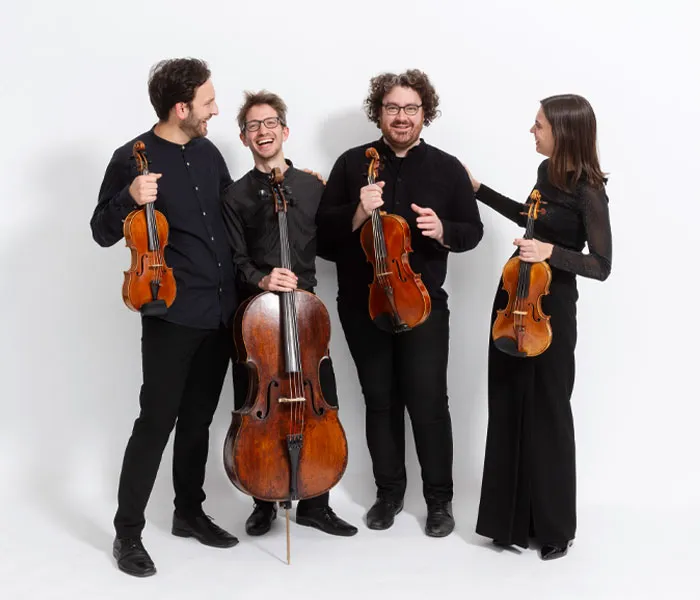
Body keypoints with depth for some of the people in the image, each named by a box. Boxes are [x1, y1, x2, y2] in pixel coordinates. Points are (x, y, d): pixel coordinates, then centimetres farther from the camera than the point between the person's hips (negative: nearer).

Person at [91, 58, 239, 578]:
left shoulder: (208, 153, 9)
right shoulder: (132, 158, -8)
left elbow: (232, 211, 24)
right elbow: (103, 233, -5)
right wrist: (129, 199, -23)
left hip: (222, 311, 6)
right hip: (172, 314, -6)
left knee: (198, 419, 15)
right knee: (157, 421, -3)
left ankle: (190, 512, 29)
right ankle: (128, 532, 10)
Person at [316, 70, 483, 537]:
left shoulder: (447, 168, 3)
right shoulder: (353, 164, 3)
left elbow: (472, 231, 6)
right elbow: (325, 230, 0)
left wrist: (443, 230, -15)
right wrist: (359, 212, -19)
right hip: (362, 305, 1)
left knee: (428, 401, -3)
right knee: (380, 402, 11)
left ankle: (440, 498, 13)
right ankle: (389, 492, 25)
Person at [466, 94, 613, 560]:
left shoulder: (588, 192, -16)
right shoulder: (547, 172, 6)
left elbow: (601, 266, -15)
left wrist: (551, 253, -28)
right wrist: (480, 190, 25)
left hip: (551, 309, -8)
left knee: (546, 414, 2)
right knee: (509, 409, 11)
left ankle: (555, 526, 18)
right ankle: (514, 519, 23)